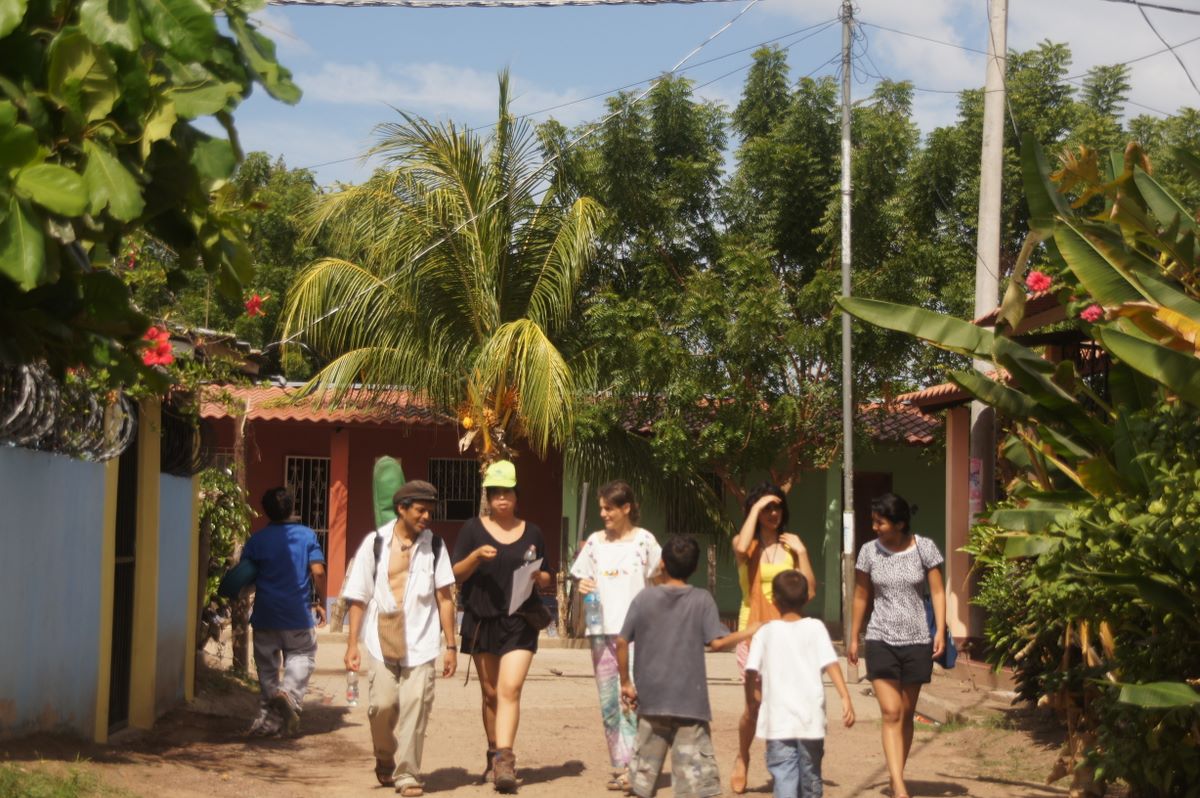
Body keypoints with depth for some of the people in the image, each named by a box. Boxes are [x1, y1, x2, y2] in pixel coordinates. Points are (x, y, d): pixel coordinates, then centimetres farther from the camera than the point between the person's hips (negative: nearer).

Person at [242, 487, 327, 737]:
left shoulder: (257, 540, 0)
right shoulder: (307, 535, -1)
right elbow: (318, 572, -8)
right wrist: (320, 602, 4)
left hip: (265, 615, 1)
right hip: (298, 614, -1)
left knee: (267, 665, 11)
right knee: (301, 658, 11)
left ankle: (269, 719, 9)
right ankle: (290, 693, -18)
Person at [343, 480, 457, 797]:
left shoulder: (434, 546, 4)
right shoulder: (375, 543, 2)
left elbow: (444, 597, 3)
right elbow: (358, 598, 4)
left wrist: (450, 645, 0)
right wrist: (352, 644, 0)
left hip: (420, 641, 0)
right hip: (381, 639, 0)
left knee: (415, 705, -8)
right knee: (382, 704, -4)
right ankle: (385, 762, 22)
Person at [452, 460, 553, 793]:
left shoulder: (532, 532, 9)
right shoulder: (473, 529, 5)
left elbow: (545, 579, 17)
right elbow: (456, 575, 1)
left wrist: (541, 577, -7)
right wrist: (476, 556, -17)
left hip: (520, 622, -1)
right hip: (481, 621, 1)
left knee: (510, 689, -14)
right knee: (490, 693, 9)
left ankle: (504, 760, -19)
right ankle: (495, 755, 21)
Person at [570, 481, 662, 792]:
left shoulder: (644, 540, -2)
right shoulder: (595, 542, 10)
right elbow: (585, 579, 19)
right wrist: (583, 587, -4)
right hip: (603, 631, 5)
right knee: (608, 702, 6)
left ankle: (633, 767, -11)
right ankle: (620, 765, 13)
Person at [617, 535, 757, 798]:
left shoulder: (644, 598, 2)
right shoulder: (702, 600, -4)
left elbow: (622, 642, 0)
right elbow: (717, 642, -12)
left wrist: (625, 683, 9)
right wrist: (747, 632, 5)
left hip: (651, 698, 3)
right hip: (689, 699, -3)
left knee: (645, 766, 14)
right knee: (694, 768, -3)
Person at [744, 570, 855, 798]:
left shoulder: (765, 632, 3)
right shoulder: (815, 628, 2)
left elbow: (751, 670, -4)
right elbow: (831, 664, -9)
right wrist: (846, 697, -13)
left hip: (778, 721, -1)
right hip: (810, 719, 1)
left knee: (784, 776, -6)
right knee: (810, 777, 17)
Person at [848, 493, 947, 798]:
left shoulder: (924, 548, -3)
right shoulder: (869, 552, 0)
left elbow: (937, 591, -1)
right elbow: (860, 597, 9)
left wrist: (940, 631, -11)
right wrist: (854, 639, 12)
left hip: (917, 641, 0)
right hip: (881, 641, 0)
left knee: (906, 714, 9)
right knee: (890, 713, -11)